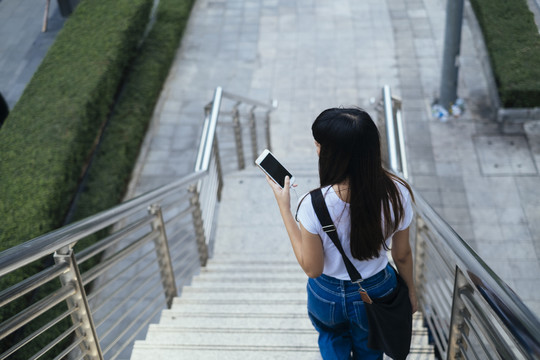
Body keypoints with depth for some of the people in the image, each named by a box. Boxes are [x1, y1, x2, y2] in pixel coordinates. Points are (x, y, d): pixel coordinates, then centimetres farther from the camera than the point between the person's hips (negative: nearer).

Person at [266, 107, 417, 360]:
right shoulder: (397, 193, -26)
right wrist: (410, 289, 11)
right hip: (376, 292, 2)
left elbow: (312, 269, -19)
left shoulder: (313, 205, -34)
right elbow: (402, 255, -10)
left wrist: (284, 208, -18)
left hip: (329, 297, -2)